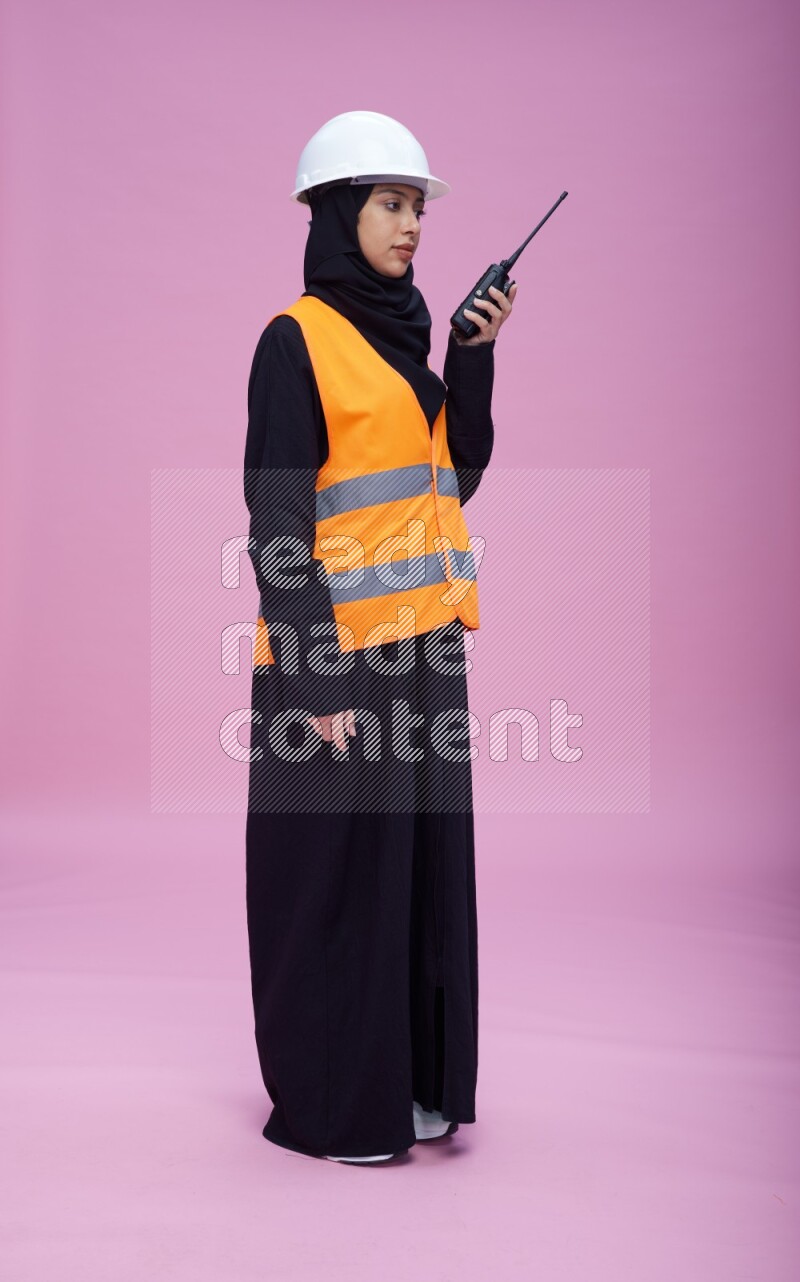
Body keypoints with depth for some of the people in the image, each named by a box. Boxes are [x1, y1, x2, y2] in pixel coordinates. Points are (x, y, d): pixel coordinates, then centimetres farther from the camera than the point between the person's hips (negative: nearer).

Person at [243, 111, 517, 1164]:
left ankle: (411, 1079, 25)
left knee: (419, 857, 12)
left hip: (420, 645, 8)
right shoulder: (296, 339, -8)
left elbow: (458, 478, 11)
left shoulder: (403, 335, 15)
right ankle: (328, 1101, 16)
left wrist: (476, 354, 1)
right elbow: (276, 517, -13)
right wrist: (317, 674, -19)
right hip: (338, 650, -8)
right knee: (335, 869, 1)